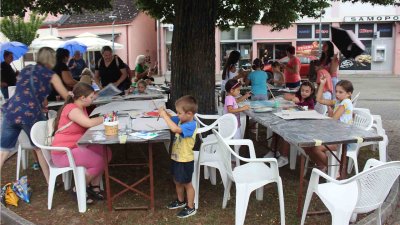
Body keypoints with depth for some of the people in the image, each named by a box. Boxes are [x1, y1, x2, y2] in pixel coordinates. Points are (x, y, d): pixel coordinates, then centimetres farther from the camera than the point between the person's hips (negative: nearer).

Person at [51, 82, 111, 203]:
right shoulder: (71, 109, -20)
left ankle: (94, 187, 10)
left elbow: (87, 125, 5)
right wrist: (105, 118, -17)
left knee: (106, 153, -1)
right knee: (98, 162, -19)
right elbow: (89, 123, -32)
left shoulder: (81, 108, 11)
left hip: (76, 147, 10)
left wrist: (102, 119, -9)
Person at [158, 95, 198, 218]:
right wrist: (164, 112, -11)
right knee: (177, 181, 25)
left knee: (187, 184, 9)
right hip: (176, 158, 9)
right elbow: (171, 119, 11)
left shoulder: (191, 125, -29)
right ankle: (181, 201, 46)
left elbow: (175, 128, -43)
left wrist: (164, 115, -34)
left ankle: (191, 208, 27)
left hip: (185, 161, -8)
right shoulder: (181, 120, -4)